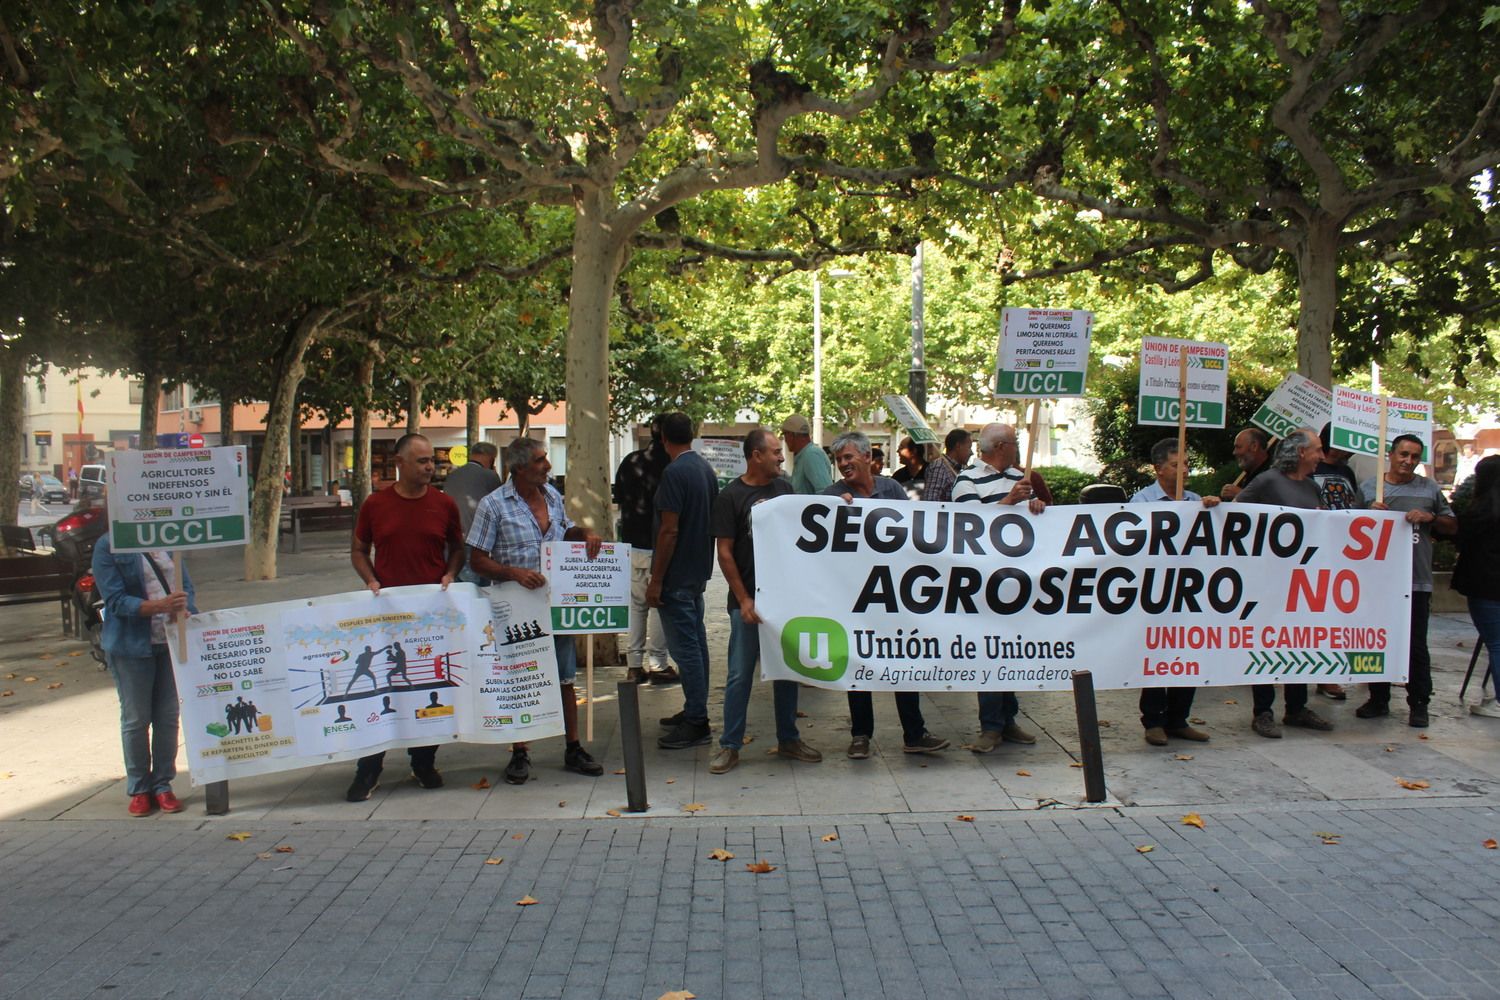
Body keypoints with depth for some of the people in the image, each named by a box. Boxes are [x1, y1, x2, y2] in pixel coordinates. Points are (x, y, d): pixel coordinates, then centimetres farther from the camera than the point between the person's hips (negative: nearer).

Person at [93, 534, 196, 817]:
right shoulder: (107, 547, -8)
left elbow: (186, 585, 7)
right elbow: (115, 600, -14)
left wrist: (185, 611, -14)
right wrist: (159, 606, -28)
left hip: (172, 642, 4)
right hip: (131, 645, -4)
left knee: (168, 717, 9)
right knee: (136, 720, 6)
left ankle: (162, 786, 20)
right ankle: (139, 790, 19)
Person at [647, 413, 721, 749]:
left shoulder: (674, 473, -18)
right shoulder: (706, 468, 9)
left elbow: (669, 530, -21)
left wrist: (656, 580, -16)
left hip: (677, 575, -9)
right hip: (698, 570, 9)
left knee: (685, 647, -5)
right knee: (695, 641, 16)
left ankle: (696, 723, -1)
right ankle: (694, 711, 25)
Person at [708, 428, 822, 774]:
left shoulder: (784, 488, 7)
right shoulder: (730, 496, -7)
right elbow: (725, 553, -8)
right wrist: (744, 599, -12)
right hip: (748, 600, -5)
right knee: (740, 674, 0)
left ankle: (788, 740, 24)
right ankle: (730, 746, 9)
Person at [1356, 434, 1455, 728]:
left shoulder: (1429, 489, 7)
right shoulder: (1368, 487, 6)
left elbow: (1452, 526, 12)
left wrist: (1430, 518, -7)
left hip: (1416, 581, -1)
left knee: (1416, 646, 2)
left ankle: (1418, 704, 11)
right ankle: (1379, 700, 21)